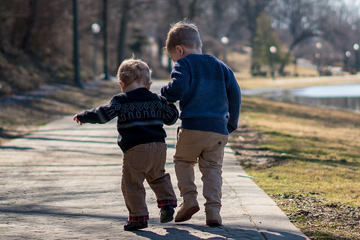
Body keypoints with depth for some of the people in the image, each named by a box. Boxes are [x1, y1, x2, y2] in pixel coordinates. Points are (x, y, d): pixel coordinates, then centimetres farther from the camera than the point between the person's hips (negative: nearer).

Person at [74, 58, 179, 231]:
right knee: (158, 177, 27)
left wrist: (82, 117, 4)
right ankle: (167, 202, 15)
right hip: (159, 146, 6)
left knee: (132, 184, 1)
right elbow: (171, 117, 19)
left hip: (135, 150, -5)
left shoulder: (121, 101, -1)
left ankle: (139, 217, -2)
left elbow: (103, 114, -8)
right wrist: (170, 104, 40)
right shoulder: (157, 100, 12)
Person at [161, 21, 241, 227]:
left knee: (183, 160, 18)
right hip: (219, 128, 4)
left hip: (193, 126, -4)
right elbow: (235, 93, 14)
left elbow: (178, 87, -18)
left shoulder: (184, 65, 1)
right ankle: (213, 210, -4)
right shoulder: (220, 66, 18)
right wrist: (232, 123, 20)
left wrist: (166, 96, 3)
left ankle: (189, 198, 2)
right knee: (213, 169, 8)